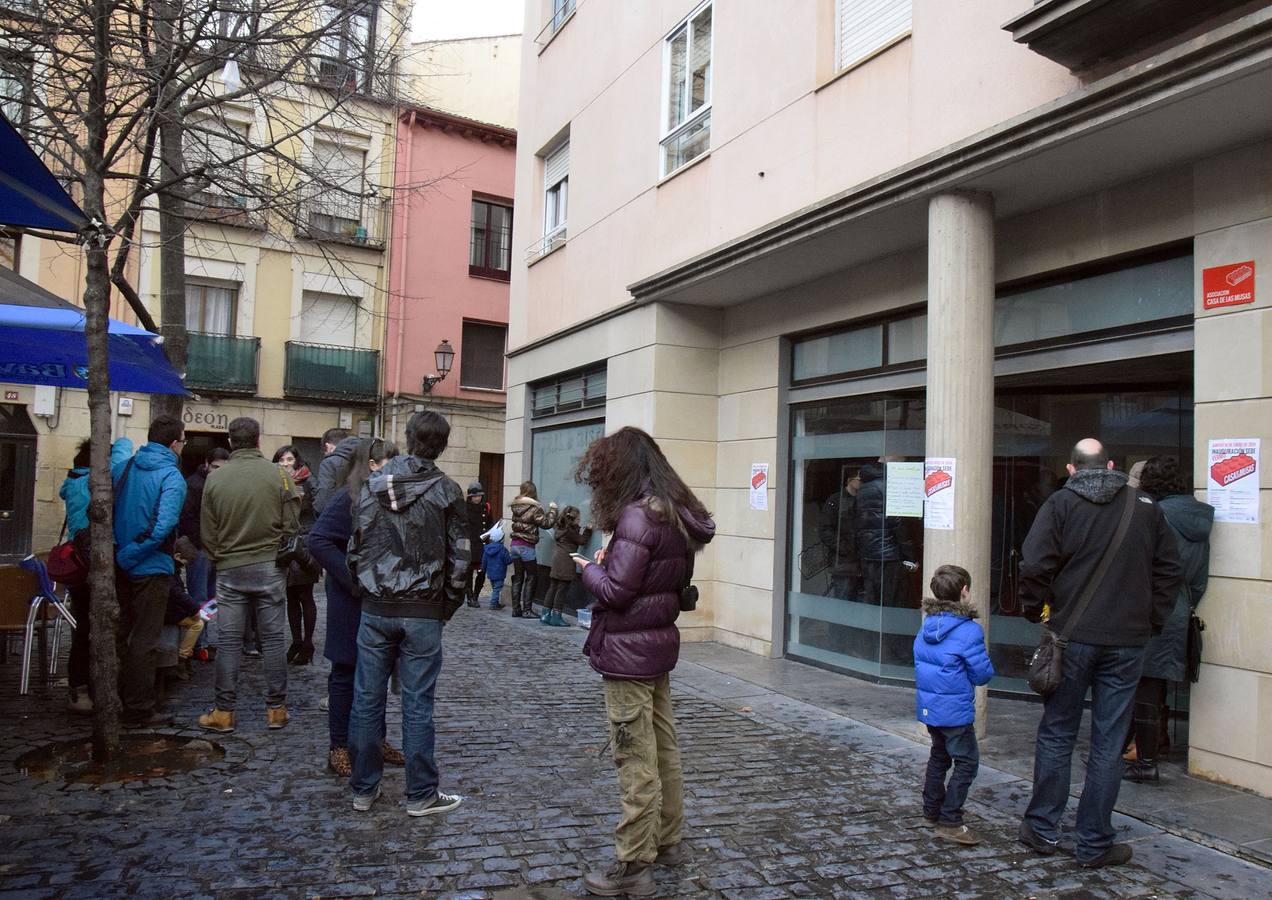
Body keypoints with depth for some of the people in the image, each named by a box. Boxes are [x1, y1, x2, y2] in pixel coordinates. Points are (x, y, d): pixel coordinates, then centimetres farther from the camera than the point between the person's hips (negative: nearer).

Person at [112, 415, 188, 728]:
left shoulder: (122, 467, 4)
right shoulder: (171, 477, -15)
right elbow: (163, 526, -26)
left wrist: (118, 552, 8)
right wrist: (129, 555, -15)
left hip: (118, 568, 6)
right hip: (150, 567, -6)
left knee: (118, 635, 18)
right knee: (143, 640, 4)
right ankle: (139, 710, 11)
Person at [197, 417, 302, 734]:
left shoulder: (215, 478, -2)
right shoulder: (278, 475, -7)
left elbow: (208, 533, 3)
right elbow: (291, 526, -5)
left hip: (229, 570, 1)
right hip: (269, 568, -1)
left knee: (229, 642, 7)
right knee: (273, 639, 6)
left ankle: (224, 712, 12)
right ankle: (276, 709, 12)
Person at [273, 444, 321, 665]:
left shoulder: (308, 483, -5)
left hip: (304, 546, -5)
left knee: (305, 597, 1)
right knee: (291, 598, 11)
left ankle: (307, 645, 10)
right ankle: (296, 643, 21)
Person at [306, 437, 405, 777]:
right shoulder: (348, 498, -14)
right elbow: (318, 540, -22)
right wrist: (354, 581, -21)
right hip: (353, 604, -7)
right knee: (346, 672, 4)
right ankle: (339, 747, 15)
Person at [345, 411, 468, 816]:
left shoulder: (373, 485, 2)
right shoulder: (446, 491, -5)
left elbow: (356, 547, 2)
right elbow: (459, 557, -4)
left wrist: (365, 589, 14)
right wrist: (448, 605, 7)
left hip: (375, 609, 3)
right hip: (423, 612, -2)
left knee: (367, 699, 11)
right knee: (417, 703, 4)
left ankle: (363, 789, 22)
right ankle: (420, 794, 14)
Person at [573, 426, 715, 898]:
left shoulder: (637, 516, -20)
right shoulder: (675, 515, 8)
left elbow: (615, 591, -21)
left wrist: (590, 567, -2)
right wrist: (612, 562, 9)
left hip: (628, 651, -9)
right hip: (658, 643, 9)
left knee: (636, 761, -1)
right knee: (664, 749, 18)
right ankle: (667, 840, 32)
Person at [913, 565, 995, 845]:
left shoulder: (927, 625, 4)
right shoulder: (969, 631, -19)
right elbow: (983, 674, -14)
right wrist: (986, 662, 5)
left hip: (927, 705, 8)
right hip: (954, 710, -8)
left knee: (939, 756, 23)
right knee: (966, 762, 1)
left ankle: (931, 811, 32)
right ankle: (949, 822, 0)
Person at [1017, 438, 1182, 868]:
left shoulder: (1061, 503, -4)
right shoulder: (1145, 506, 6)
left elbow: (1034, 564, -13)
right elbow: (1169, 568, 8)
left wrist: (1034, 610, 2)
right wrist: (1152, 620, 14)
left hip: (1073, 638, -2)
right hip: (1128, 640, 2)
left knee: (1057, 734, 11)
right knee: (1108, 743, 8)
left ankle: (1043, 829, 19)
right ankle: (1094, 844, 15)